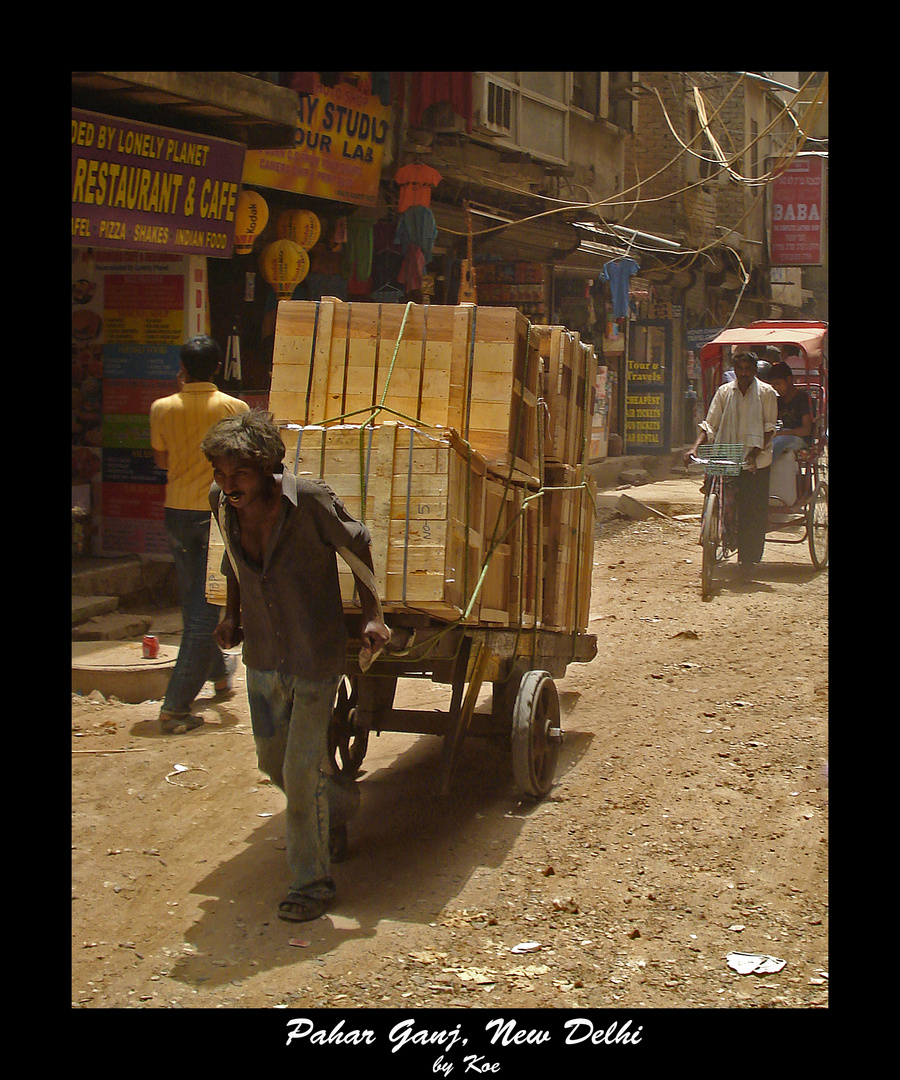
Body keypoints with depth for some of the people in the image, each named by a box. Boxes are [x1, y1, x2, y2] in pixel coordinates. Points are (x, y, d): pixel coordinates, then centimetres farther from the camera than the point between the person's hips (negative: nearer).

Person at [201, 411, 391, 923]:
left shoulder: (311, 500, -24)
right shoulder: (223, 501, -8)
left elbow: (357, 544, -7)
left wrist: (374, 617, -8)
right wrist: (232, 614, 7)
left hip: (316, 656, -6)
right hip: (263, 657, 6)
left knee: (302, 770, -5)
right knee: (272, 758, 19)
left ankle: (313, 881, 12)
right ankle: (336, 809, 49)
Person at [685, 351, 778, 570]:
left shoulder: (766, 393, 3)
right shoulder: (724, 392, 8)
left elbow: (769, 428, -2)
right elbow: (709, 425, 6)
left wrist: (756, 451, -17)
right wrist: (695, 448, -10)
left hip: (756, 462, -2)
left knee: (755, 510, -3)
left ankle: (750, 560, 6)